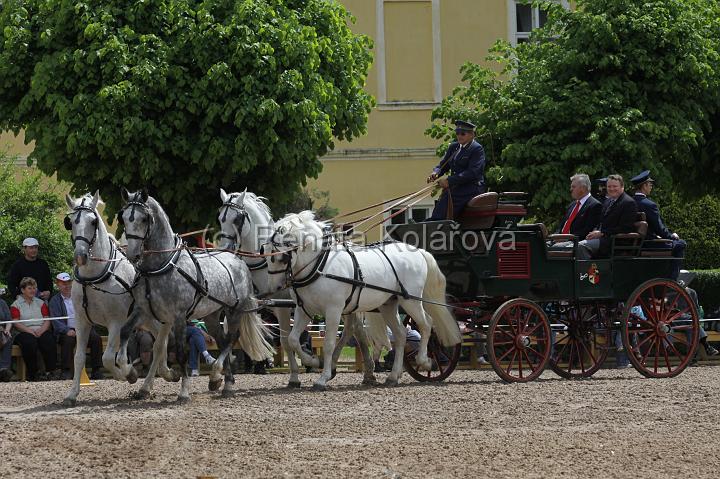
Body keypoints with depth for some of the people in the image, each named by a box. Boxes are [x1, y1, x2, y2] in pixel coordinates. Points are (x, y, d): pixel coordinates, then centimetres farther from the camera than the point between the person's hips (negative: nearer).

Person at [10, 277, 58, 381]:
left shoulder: (40, 303, 23)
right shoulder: (16, 305, 12)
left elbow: (47, 320, 13)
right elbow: (16, 323, -1)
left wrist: (42, 330, -9)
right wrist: (30, 331, -16)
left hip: (41, 331, 3)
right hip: (25, 332, -3)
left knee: (49, 340, -32)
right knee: (30, 343, -37)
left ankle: (51, 371, -30)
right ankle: (32, 374, -29)